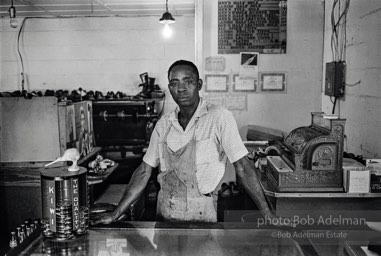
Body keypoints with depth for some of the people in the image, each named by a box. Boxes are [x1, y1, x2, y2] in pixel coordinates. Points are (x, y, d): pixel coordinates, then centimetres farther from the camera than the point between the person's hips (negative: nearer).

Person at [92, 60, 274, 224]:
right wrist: (116, 214, 3)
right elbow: (145, 171, 6)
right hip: (165, 211, 4)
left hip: (201, 213, -3)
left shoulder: (219, 117, -9)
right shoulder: (164, 124, 3)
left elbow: (243, 167, -10)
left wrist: (268, 215, -13)